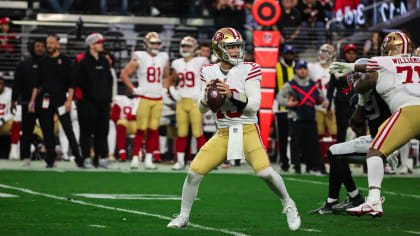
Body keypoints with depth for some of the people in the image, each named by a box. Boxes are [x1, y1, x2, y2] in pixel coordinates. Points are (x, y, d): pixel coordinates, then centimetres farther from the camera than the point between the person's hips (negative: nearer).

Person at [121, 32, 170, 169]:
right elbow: (124, 74, -1)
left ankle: (149, 158, 9)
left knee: (153, 129, 3)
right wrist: (133, 90, -5)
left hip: (158, 100, 4)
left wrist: (164, 90, 15)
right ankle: (135, 158, -2)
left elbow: (166, 77, 28)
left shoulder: (163, 59, 12)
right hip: (144, 98, -4)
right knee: (141, 129, -7)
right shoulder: (139, 58, -4)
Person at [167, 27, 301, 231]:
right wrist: (207, 96, -11)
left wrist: (231, 95, -25)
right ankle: (183, 216, 15)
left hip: (247, 131, -3)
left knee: (265, 172, -22)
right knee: (194, 172, -4)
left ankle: (288, 205, 4)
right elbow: (202, 109, 9)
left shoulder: (248, 70, -5)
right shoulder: (210, 72, 6)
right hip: (223, 134, 4)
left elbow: (254, 105, -12)